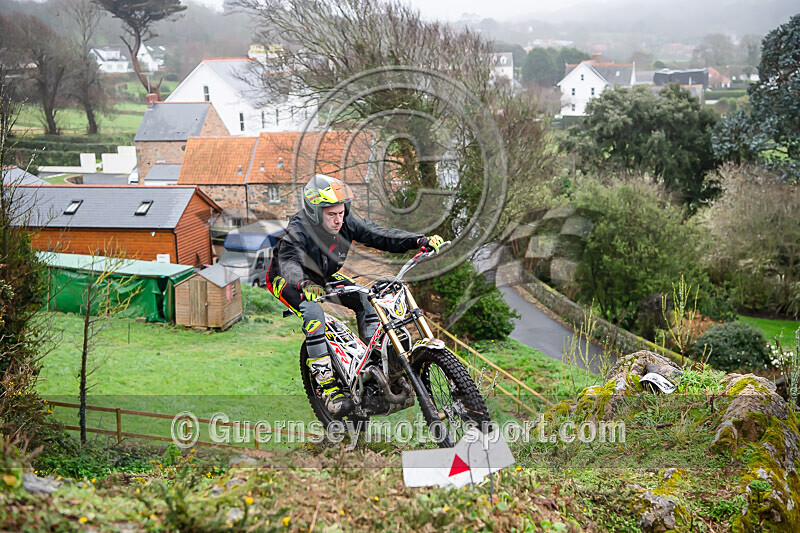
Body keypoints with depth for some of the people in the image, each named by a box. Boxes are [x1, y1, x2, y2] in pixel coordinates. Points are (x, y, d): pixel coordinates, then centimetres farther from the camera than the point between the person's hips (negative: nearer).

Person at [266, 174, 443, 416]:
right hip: (287, 279, -6)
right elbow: (289, 262, -48)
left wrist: (420, 240, -32)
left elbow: (378, 235, -20)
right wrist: (304, 284, -71)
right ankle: (328, 386, -32)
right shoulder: (297, 230, -32)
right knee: (313, 312, -34)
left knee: (366, 299, -13)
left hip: (323, 276, 6)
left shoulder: (346, 222, -17)